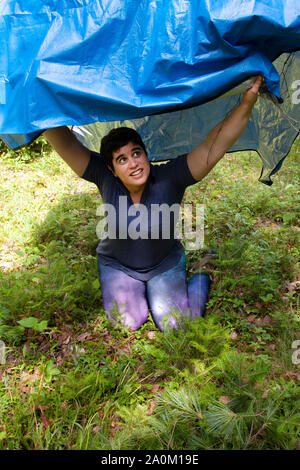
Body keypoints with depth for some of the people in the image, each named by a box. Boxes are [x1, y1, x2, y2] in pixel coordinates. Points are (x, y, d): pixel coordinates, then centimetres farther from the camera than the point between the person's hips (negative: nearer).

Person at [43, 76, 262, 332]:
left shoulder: (169, 178, -26)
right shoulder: (104, 178, -22)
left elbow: (213, 148, -34)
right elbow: (67, 145, -27)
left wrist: (247, 104, -44)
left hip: (166, 264, -1)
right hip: (117, 265, 2)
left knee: (177, 327, -4)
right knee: (129, 324, -10)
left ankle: (201, 277, 24)